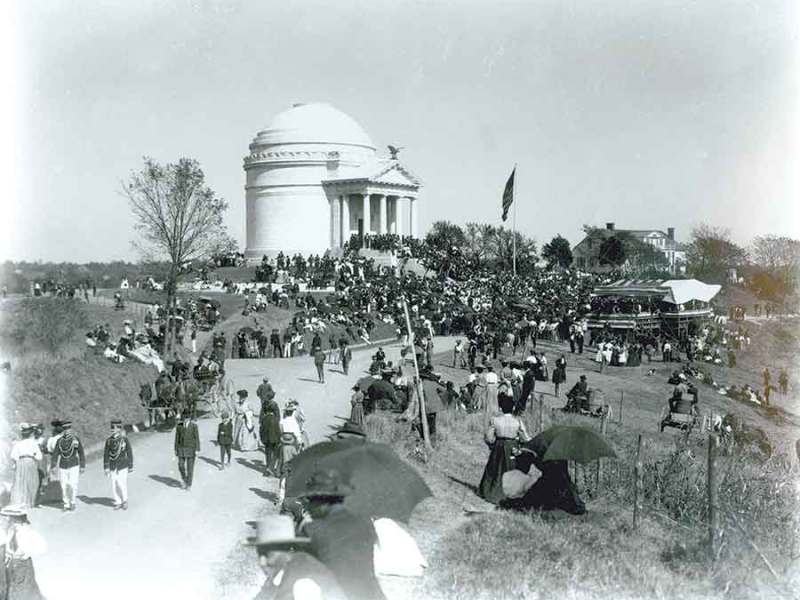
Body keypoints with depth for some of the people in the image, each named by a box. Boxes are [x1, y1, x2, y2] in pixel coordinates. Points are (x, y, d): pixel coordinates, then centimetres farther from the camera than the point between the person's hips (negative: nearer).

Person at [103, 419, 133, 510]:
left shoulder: (124, 439, -10)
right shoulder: (109, 440, -3)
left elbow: (129, 453, -3)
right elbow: (106, 454, 1)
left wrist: (131, 466, -1)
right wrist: (106, 467, -3)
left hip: (123, 466, -3)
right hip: (113, 466, 3)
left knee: (122, 484, -8)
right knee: (114, 485, 3)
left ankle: (125, 501, 14)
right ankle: (118, 502, 17)